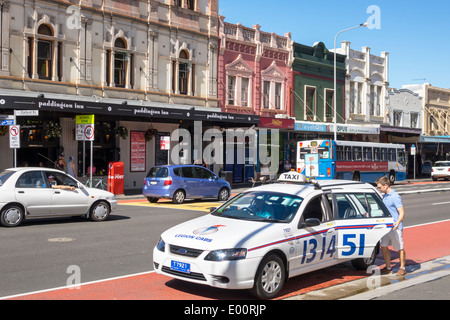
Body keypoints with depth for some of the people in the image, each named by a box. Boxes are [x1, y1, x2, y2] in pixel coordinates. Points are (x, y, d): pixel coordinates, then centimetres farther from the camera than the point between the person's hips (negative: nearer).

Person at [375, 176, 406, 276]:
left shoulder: (395, 197, -15)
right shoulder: (384, 196, 11)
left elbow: (402, 213, -19)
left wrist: (398, 222, -35)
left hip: (395, 228, -8)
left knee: (400, 248, 4)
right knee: (384, 247, 8)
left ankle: (402, 268, 17)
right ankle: (388, 267, 20)